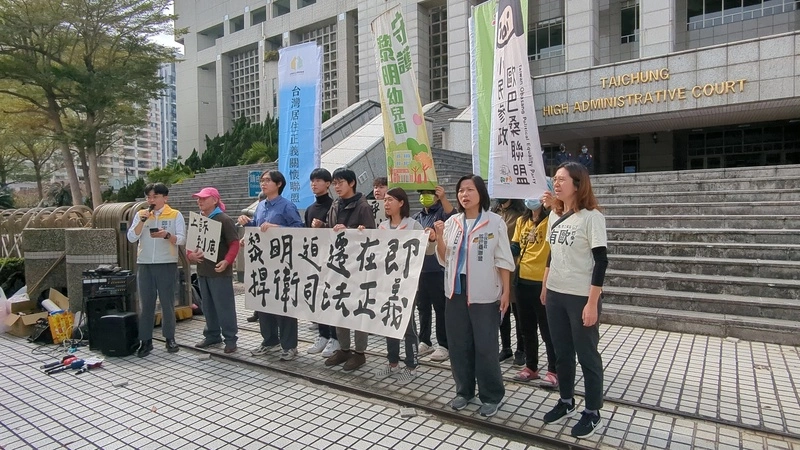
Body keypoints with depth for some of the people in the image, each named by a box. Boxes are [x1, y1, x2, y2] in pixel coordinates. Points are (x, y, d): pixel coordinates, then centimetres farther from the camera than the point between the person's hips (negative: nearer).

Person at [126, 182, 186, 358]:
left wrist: (166, 235, -25)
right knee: (146, 303, 5)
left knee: (167, 302, 4)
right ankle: (146, 340, 13)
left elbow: (182, 239, -7)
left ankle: (170, 338, 16)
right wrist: (142, 221, -11)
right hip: (144, 265, 3)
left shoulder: (175, 215, 0)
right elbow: (131, 238, 1)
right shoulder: (140, 215, 9)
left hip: (167, 264, -3)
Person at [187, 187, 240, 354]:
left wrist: (227, 261, -27)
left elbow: (235, 243, -14)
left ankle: (230, 339, 7)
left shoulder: (224, 220, -10)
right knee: (208, 306, 16)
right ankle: (212, 335, 28)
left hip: (219, 271, -7)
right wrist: (190, 254, -4)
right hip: (202, 270, 7)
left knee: (224, 306, -1)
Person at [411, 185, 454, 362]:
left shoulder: (442, 212, -3)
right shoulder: (417, 216, 15)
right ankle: (424, 342, 26)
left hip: (437, 269, -6)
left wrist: (444, 198, -41)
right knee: (422, 306, 14)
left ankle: (444, 345, 11)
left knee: (440, 307, 2)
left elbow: (452, 216, -26)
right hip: (419, 267, 7)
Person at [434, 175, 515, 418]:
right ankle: (464, 391, 28)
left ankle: (491, 396, 19)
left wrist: (506, 291, -8)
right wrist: (439, 237, -7)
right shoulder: (452, 222, 7)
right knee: (458, 344, 11)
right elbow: (444, 260, 8)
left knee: (485, 347, 2)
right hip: (456, 292, 4)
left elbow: (503, 260, -3)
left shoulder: (495, 222, -4)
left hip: (484, 294, -4)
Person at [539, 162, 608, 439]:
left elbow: (601, 261, -14)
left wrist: (592, 303, -17)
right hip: (555, 294, 6)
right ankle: (566, 402, 33)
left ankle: (592, 412, 22)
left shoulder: (591, 217, -12)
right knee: (562, 352, 16)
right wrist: (545, 288, 15)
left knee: (587, 355, 7)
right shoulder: (555, 215, 8)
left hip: (581, 296, -6)